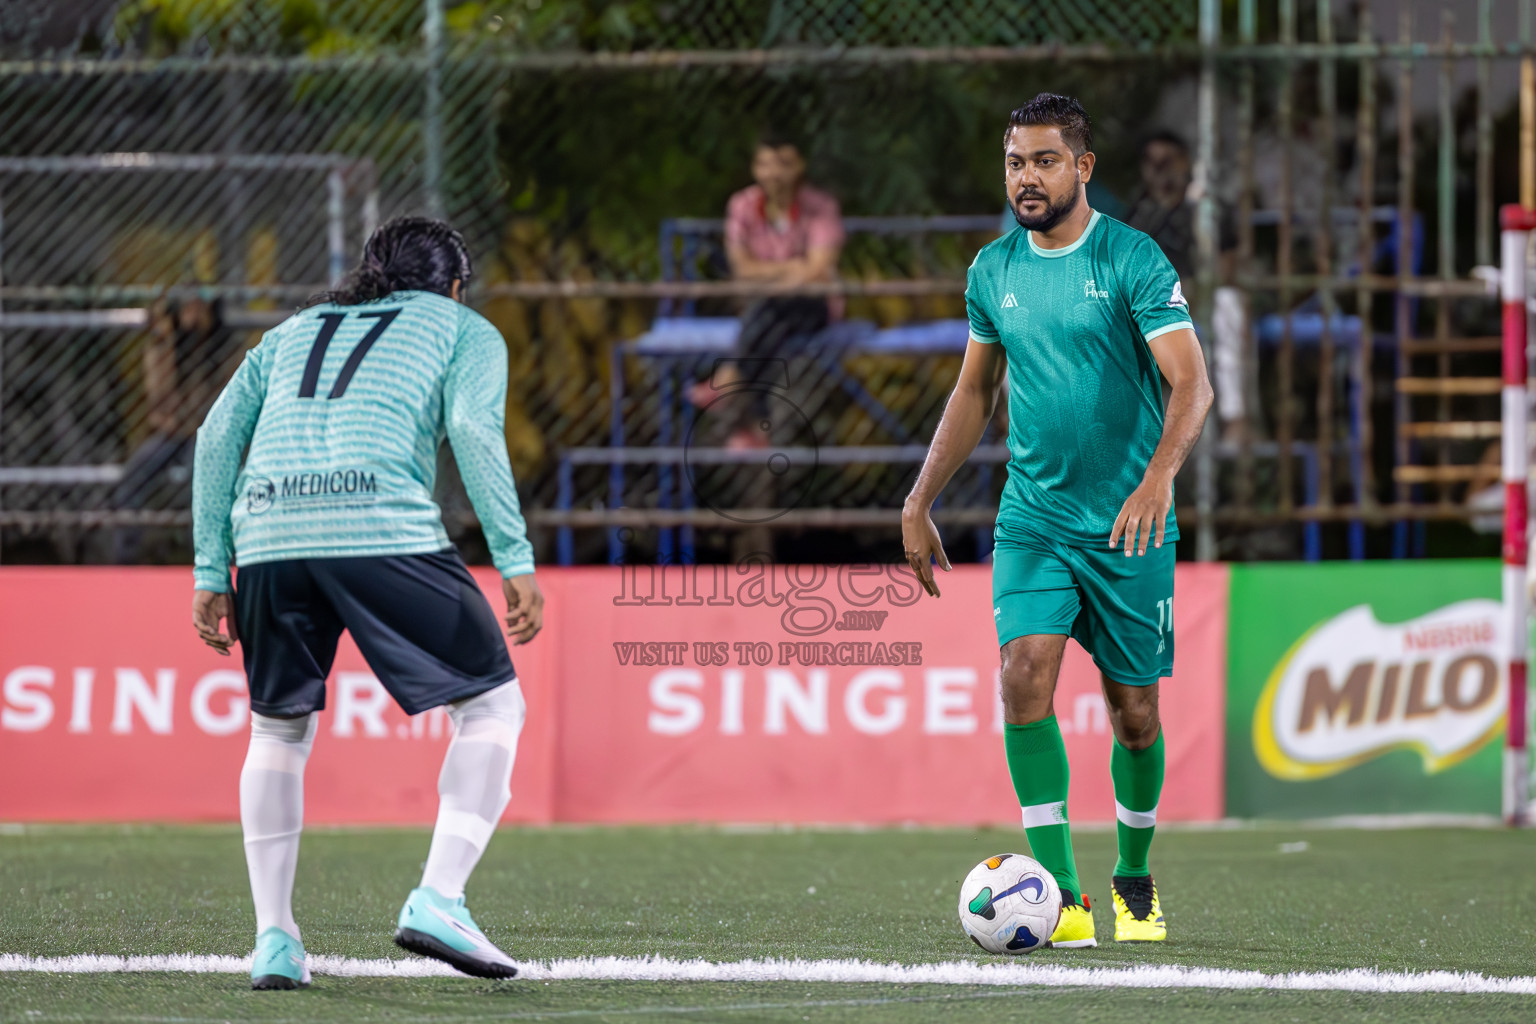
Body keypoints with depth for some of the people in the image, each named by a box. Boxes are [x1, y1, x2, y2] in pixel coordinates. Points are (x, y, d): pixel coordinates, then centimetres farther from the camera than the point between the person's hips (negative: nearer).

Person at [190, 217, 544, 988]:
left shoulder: (293, 331, 32)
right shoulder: (464, 330, 20)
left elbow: (217, 437, 20)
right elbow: (473, 430, 1)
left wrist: (211, 571, 20)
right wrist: (515, 562, -3)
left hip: (268, 534, 4)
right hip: (383, 529, -4)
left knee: (279, 729, 21)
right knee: (492, 705, 8)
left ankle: (274, 938, 13)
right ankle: (438, 901, -8)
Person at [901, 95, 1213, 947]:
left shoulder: (1133, 260, -9)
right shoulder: (993, 270, 6)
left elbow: (1190, 383, -17)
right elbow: (973, 394, 18)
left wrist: (1159, 474, -33)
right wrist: (918, 503, 13)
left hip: (1127, 524, -3)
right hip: (1031, 518, 3)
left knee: (1133, 711, 6)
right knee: (1024, 673, -19)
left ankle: (1134, 880, 31)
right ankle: (1059, 895, -19)